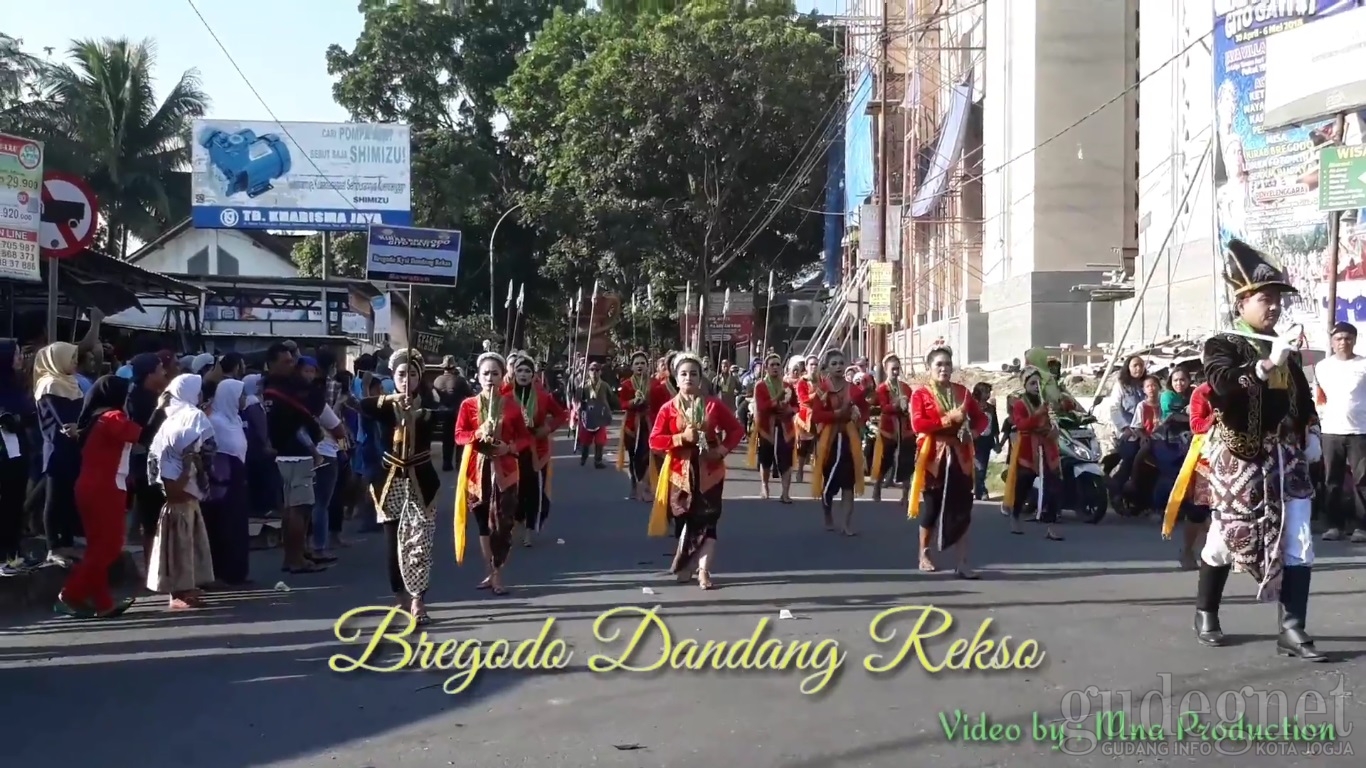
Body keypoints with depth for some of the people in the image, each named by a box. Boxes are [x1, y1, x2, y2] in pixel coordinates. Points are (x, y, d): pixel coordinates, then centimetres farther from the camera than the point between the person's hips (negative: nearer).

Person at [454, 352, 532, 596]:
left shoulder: (511, 405, 3)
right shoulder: (468, 405, 2)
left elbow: (525, 437, 6)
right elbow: (459, 436, -5)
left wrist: (510, 446, -14)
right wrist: (478, 434, -24)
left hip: (504, 469, -1)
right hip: (478, 469, 1)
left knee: (502, 523, -4)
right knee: (483, 523, 8)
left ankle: (498, 575, 4)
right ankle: (490, 572, 20)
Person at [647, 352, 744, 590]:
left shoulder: (713, 405, 1)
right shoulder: (668, 408, -1)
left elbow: (737, 429, 7)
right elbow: (654, 441, -5)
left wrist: (723, 449, -9)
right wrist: (681, 438, -18)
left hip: (708, 471, 0)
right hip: (680, 472, 0)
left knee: (707, 521, -5)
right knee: (685, 520, 8)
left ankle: (703, 571, -5)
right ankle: (686, 565, 24)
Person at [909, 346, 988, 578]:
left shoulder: (962, 392, 12)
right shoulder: (921, 394, -2)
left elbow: (981, 418, 15)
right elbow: (917, 424, -16)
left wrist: (973, 432, -7)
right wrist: (947, 420, -21)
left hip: (959, 457, 3)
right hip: (934, 457, -3)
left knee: (962, 509, -2)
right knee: (931, 507, 5)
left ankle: (962, 563, -1)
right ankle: (924, 555, 22)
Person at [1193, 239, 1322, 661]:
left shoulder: (1285, 349, 11)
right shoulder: (1222, 345, -7)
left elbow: (1303, 395, 24)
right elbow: (1223, 385, -28)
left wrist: (1311, 433, 14)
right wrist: (1268, 363, -36)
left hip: (1286, 457, 5)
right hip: (1239, 457, -5)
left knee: (1297, 541, -4)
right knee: (1226, 538, 6)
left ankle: (1292, 630, -2)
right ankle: (1206, 614, 26)